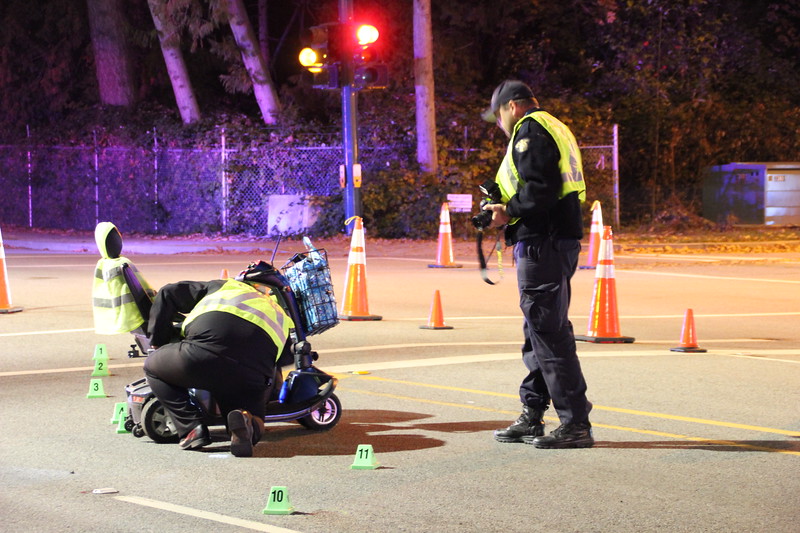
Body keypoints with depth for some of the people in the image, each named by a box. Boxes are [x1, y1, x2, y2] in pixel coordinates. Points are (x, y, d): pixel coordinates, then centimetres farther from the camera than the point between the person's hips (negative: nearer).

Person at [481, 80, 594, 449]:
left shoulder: (529, 130, -9)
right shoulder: (555, 128, 22)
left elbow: (540, 189, -21)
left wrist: (509, 211, -8)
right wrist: (508, 209, 13)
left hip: (542, 245, -11)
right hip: (561, 240, 11)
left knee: (548, 333, -9)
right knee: (539, 331, 16)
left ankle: (576, 424, -8)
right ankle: (532, 417, 24)